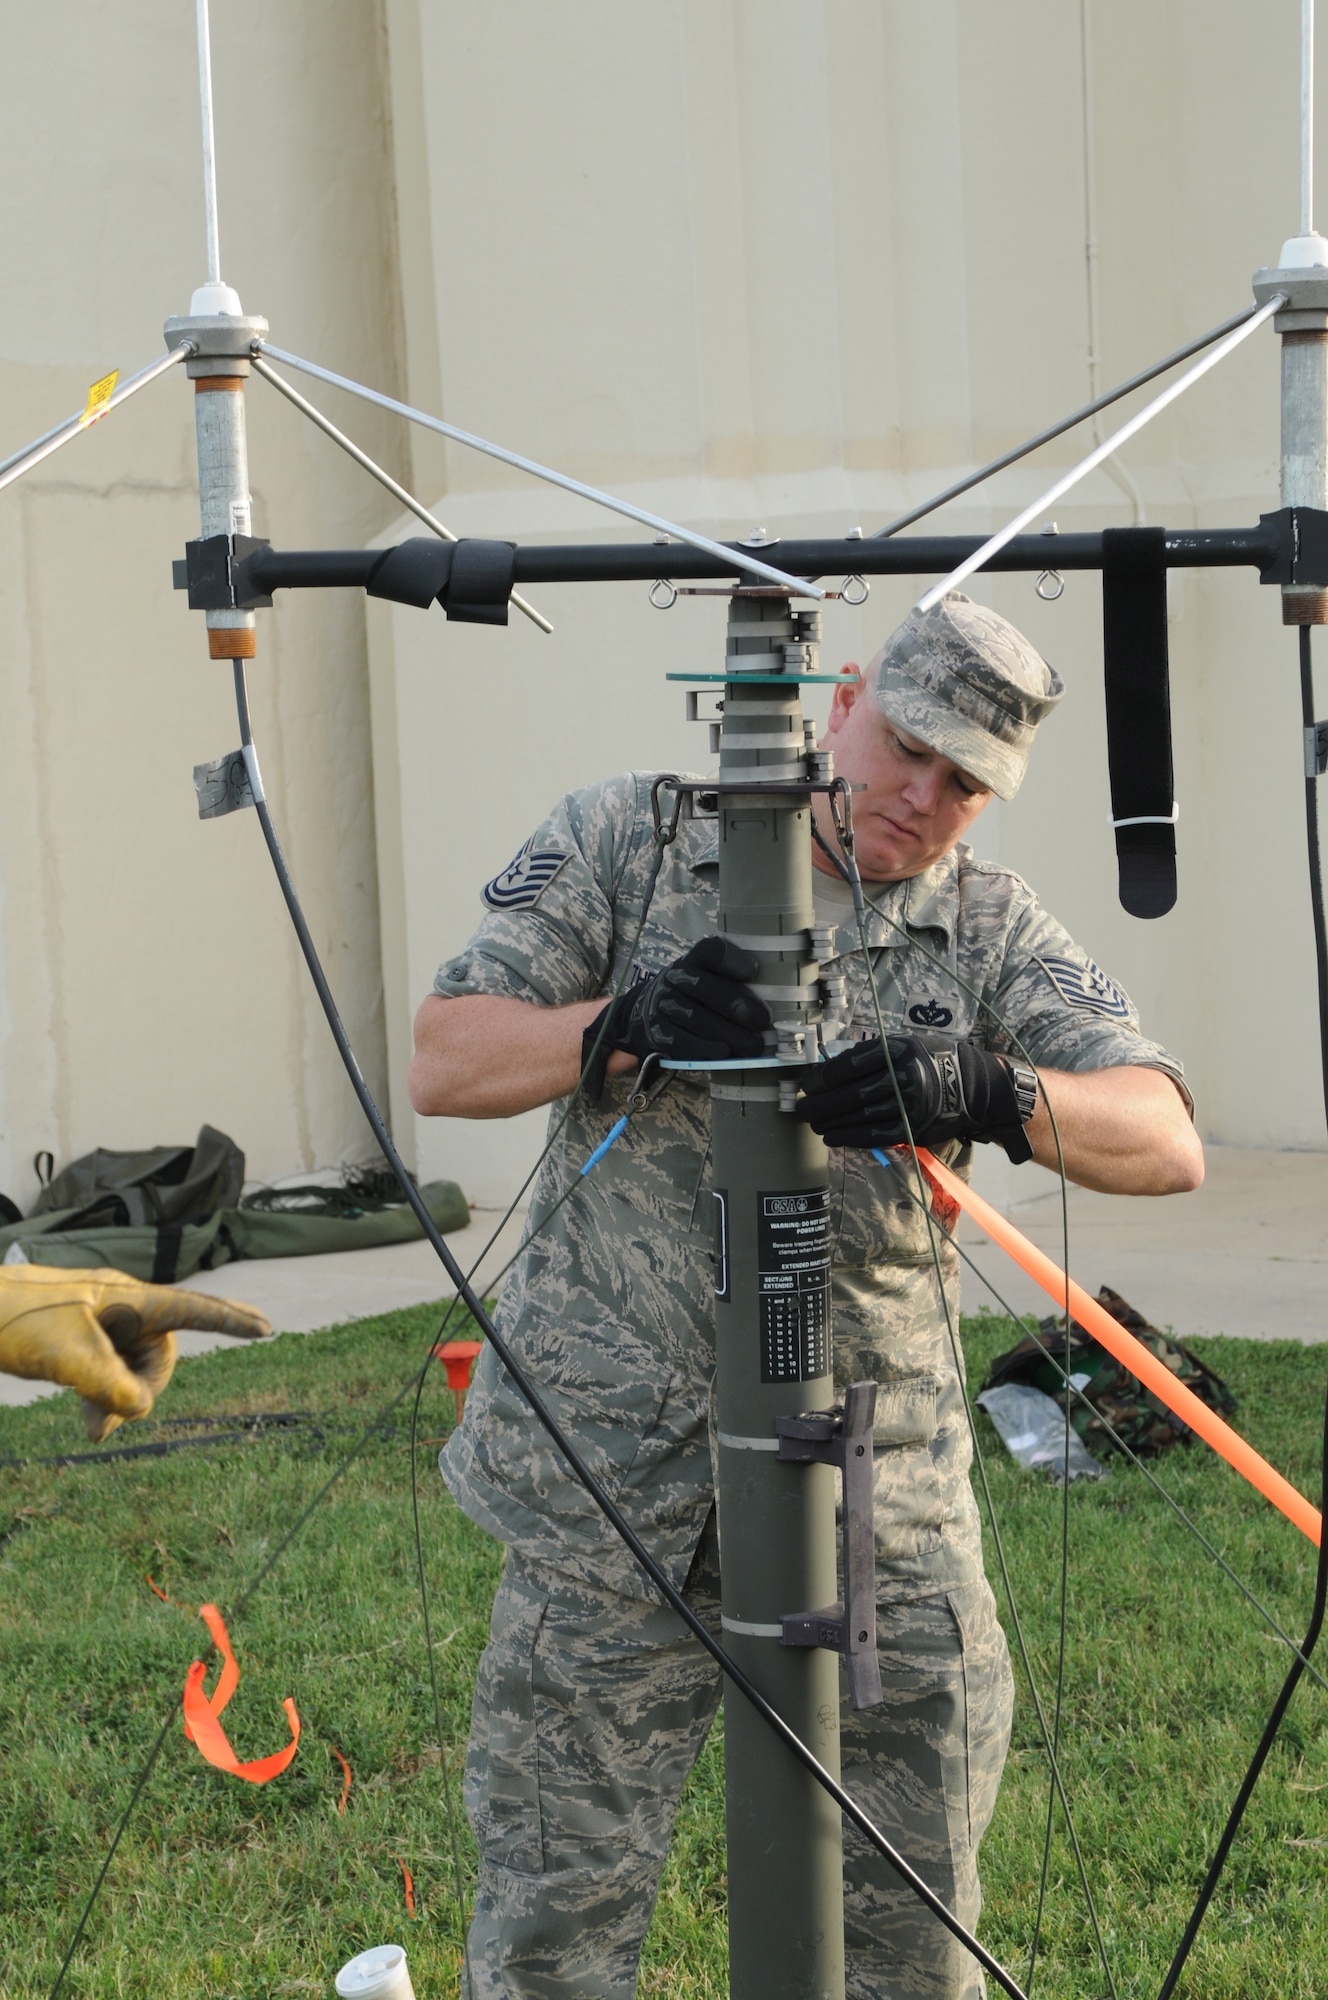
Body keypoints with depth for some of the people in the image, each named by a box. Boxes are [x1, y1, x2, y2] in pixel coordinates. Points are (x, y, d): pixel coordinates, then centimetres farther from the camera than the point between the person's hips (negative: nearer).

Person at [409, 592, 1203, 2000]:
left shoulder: (992, 932, 6)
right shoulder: (623, 845, 4)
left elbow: (1166, 1143, -7)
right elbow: (444, 1065, -1)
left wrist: (994, 1092, -27)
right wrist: (623, 1023, -20)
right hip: (613, 1472, -1)